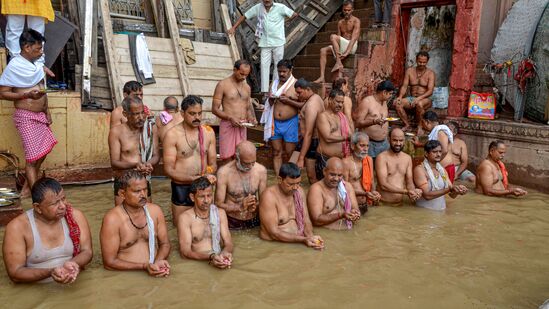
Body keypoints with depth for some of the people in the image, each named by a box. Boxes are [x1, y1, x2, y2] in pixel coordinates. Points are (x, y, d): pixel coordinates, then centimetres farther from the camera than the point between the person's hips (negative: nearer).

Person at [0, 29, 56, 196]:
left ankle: (28, 187, 29)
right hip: (26, 117, -8)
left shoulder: (37, 64, 7)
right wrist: (27, 94, -25)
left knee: (43, 150, 15)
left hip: (40, 115, 8)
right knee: (33, 156, -7)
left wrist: (47, 110, 14)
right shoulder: (14, 66, -14)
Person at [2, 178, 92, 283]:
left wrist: (72, 264, -21)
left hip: (76, 285, 2)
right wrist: (50, 272, -25)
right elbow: (15, 274, -11)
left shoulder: (75, 216, -3)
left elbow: (87, 251, -1)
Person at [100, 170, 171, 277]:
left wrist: (159, 261, -8)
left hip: (156, 272, 4)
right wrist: (144, 267, -17)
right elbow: (109, 262, -10)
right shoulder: (112, 219, -10)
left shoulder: (155, 210, 4)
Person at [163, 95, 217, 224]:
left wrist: (209, 174, -15)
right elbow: (168, 170, -12)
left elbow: (213, 163, 6)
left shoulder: (208, 132, 1)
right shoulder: (172, 134, -11)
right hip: (181, 188, -3)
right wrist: (194, 178, -22)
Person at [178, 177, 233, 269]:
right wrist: (211, 256, -24)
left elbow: (228, 243, 8)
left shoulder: (220, 213, 12)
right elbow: (185, 252, -9)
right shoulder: (185, 218, -1)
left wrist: (226, 252, -17)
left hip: (219, 262, 3)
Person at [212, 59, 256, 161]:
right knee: (227, 158, -6)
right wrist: (230, 118, -21)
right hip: (228, 125, -5)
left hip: (242, 126, 5)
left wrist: (252, 117, -1)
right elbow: (215, 109, -7)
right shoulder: (223, 85, -4)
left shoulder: (247, 87, 13)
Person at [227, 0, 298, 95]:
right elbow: (244, 16, 7)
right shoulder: (258, 8, 0)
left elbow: (294, 14, -1)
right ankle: (265, 91, 0)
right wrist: (233, 28, 0)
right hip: (264, 43, 2)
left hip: (278, 42, -2)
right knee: (264, 65, -2)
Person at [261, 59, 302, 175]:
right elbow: (269, 104, 15)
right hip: (275, 123, 4)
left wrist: (289, 101, -20)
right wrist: (271, 99, -7)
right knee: (277, 152, 6)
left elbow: (303, 104, -8)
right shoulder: (274, 84, 11)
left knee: (289, 153, 0)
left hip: (290, 123, -4)